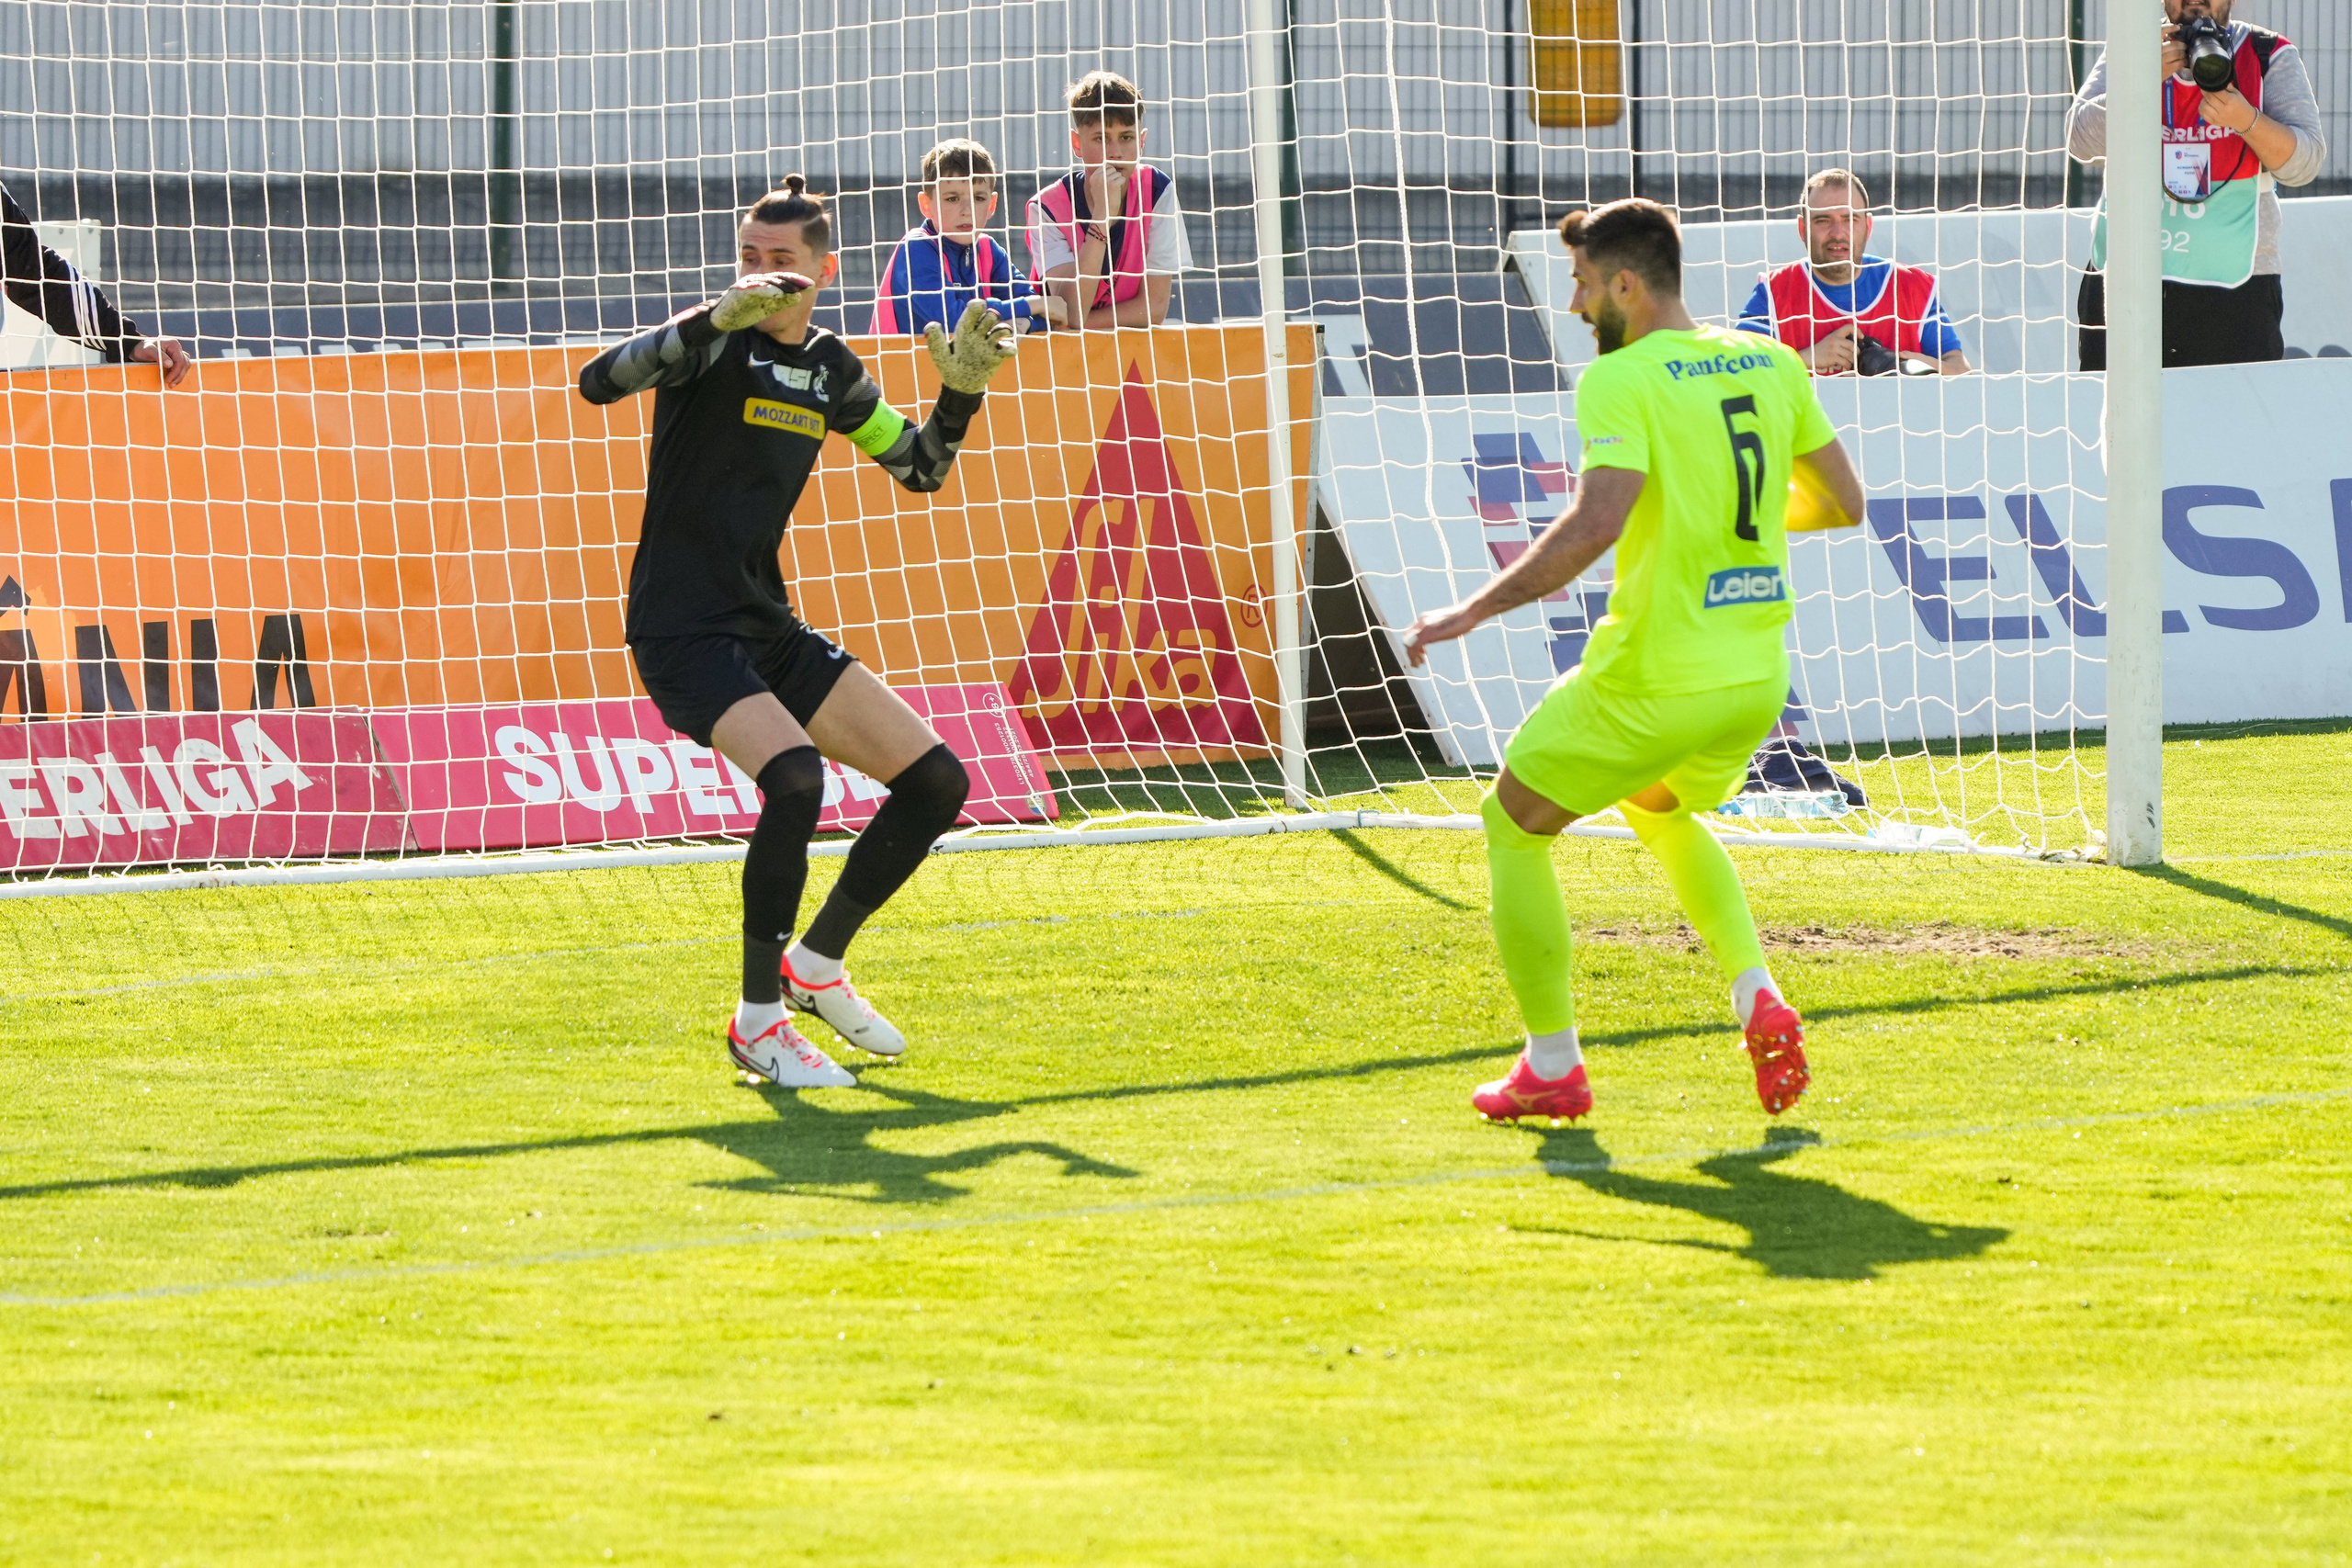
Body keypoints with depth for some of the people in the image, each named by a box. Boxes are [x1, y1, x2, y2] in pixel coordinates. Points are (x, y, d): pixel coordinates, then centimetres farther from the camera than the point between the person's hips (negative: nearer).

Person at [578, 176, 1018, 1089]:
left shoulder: (828, 368, 9)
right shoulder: (719, 340, -10)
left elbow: (920, 470, 21)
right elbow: (600, 381, -27)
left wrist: (960, 394, 3)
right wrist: (718, 318, -37)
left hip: (767, 627, 7)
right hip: (681, 628, -7)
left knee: (934, 781, 4)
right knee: (795, 776, -30)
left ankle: (816, 965, 22)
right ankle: (759, 1022, -16)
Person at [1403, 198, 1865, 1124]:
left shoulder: (1622, 380, -14)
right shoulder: (1771, 365, 7)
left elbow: (1595, 525, -27)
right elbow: (1843, 501, 14)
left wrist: (1474, 612, -22)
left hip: (1655, 680, -7)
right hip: (1758, 676, 7)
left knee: (1513, 824, 16)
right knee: (1658, 812, 35)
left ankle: (1552, 1067, 14)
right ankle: (1758, 1000, 13)